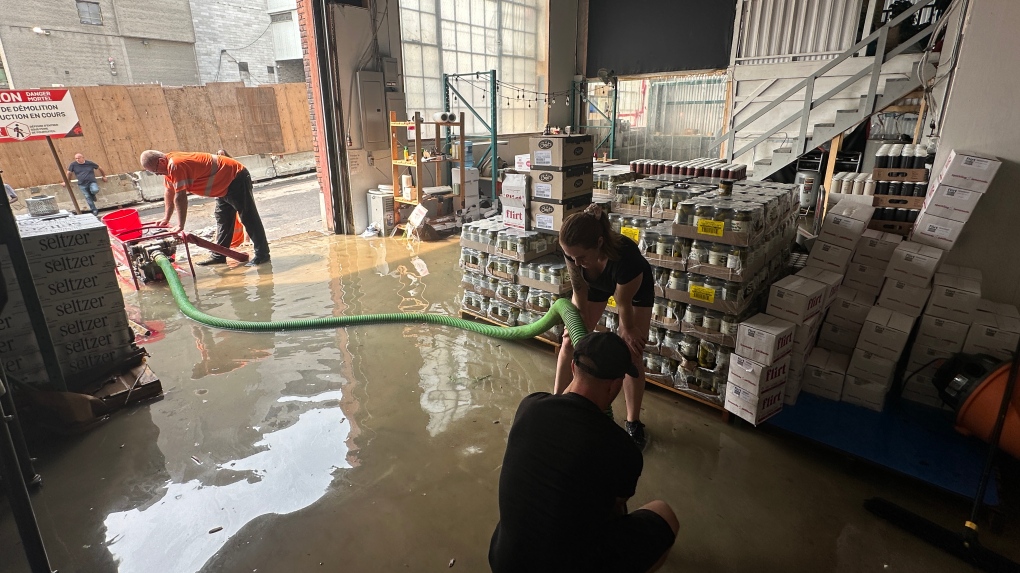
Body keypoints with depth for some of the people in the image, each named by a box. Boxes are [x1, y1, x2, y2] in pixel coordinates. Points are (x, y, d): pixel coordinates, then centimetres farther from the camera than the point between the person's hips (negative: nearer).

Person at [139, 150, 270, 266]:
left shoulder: (175, 165, -26)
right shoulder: (168, 166, 6)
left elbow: (180, 197, -26)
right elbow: (169, 193, 13)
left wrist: (180, 226, -21)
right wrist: (166, 219, 13)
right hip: (225, 184, 11)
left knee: (248, 217, -9)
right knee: (222, 219, 13)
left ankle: (262, 254, -8)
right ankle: (218, 256, 19)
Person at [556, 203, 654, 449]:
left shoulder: (625, 256, -46)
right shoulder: (573, 251, -35)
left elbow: (624, 304, -26)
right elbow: (579, 293, -18)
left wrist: (628, 330, -11)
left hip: (636, 287, -3)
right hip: (596, 283, 4)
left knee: (631, 354, -4)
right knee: (570, 341, 2)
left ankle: (633, 423, 13)